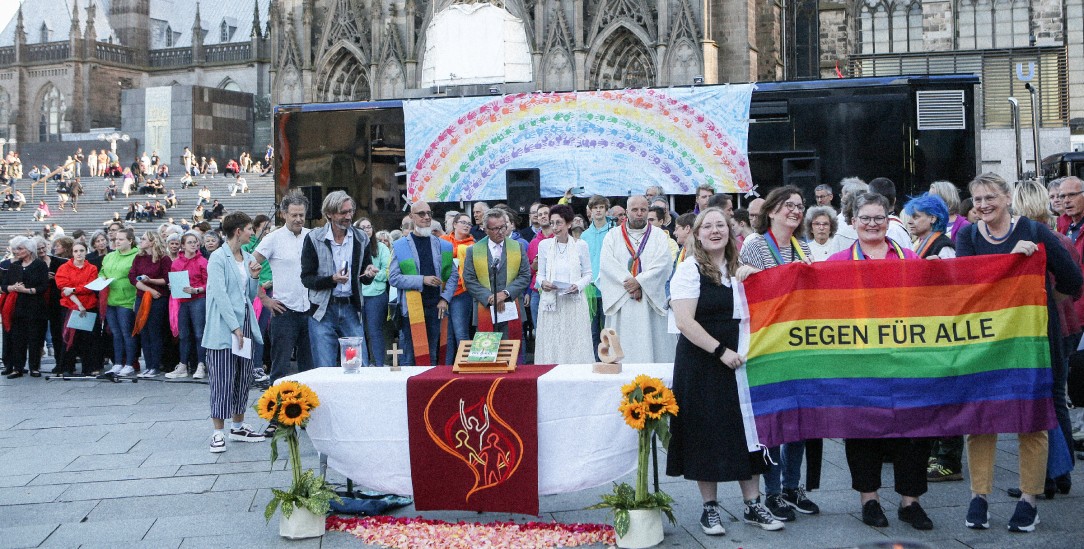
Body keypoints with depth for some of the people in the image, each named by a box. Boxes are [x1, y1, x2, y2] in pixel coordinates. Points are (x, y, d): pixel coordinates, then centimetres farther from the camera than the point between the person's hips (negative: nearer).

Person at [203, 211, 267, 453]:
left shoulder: (248, 258, 13)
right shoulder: (218, 258, -9)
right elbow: (220, 295, -15)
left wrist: (254, 277, -2)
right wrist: (235, 327, -18)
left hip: (245, 323, 7)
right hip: (224, 326, -7)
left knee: (243, 377, 12)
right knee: (223, 379, -5)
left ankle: (238, 426, 23)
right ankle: (218, 433, 2)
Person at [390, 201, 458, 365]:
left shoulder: (442, 245, 10)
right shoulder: (400, 246, -1)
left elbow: (453, 274, 13)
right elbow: (393, 278, -7)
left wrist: (445, 298, 1)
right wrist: (422, 280, -15)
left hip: (434, 307, 3)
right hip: (411, 308, -3)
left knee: (432, 357, 10)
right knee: (409, 357, 0)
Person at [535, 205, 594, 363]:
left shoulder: (581, 245, 2)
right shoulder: (544, 245, 6)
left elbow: (588, 274, 6)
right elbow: (540, 274, 11)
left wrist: (578, 286, -12)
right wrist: (542, 283, -11)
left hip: (574, 302, -1)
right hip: (550, 303, 1)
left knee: (576, 347, -1)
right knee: (550, 347, 1)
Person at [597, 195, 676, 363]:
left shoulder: (659, 236, 8)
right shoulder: (613, 236, 9)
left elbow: (664, 264, -5)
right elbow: (606, 263, -3)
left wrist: (639, 281, -15)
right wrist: (628, 282, -14)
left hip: (650, 300, 0)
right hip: (620, 301, 0)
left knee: (652, 346, -2)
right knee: (622, 348, -1)